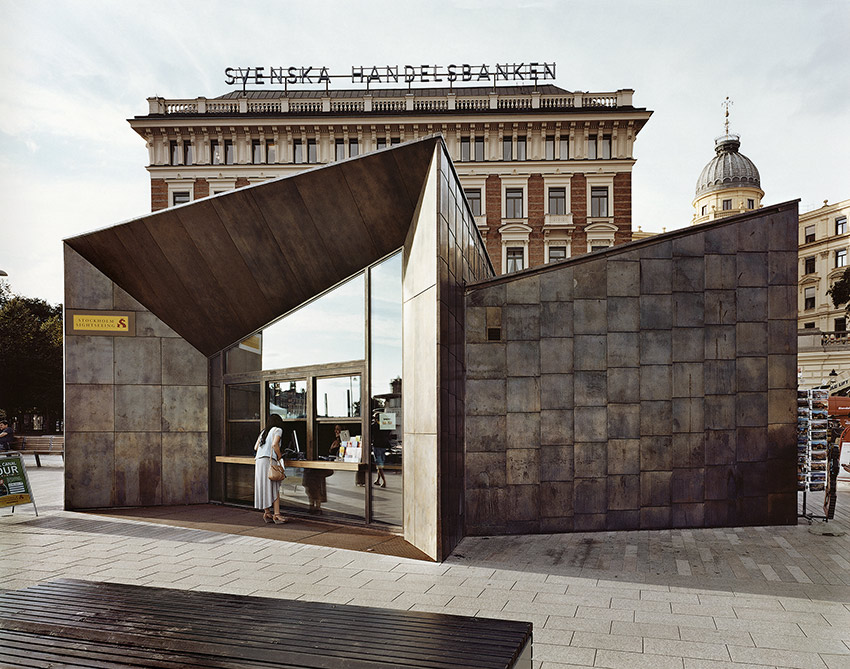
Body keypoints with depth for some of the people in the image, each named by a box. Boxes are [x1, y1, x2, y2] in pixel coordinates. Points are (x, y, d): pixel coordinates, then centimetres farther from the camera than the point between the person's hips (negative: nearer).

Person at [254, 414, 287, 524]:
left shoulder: (264, 431, 24)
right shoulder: (278, 430, 3)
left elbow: (256, 447, 19)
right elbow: (274, 444, -12)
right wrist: (279, 456, 1)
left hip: (259, 460, 7)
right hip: (268, 460, -7)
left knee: (264, 487, 8)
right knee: (274, 487, -8)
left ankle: (267, 513, 9)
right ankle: (276, 514, -15)